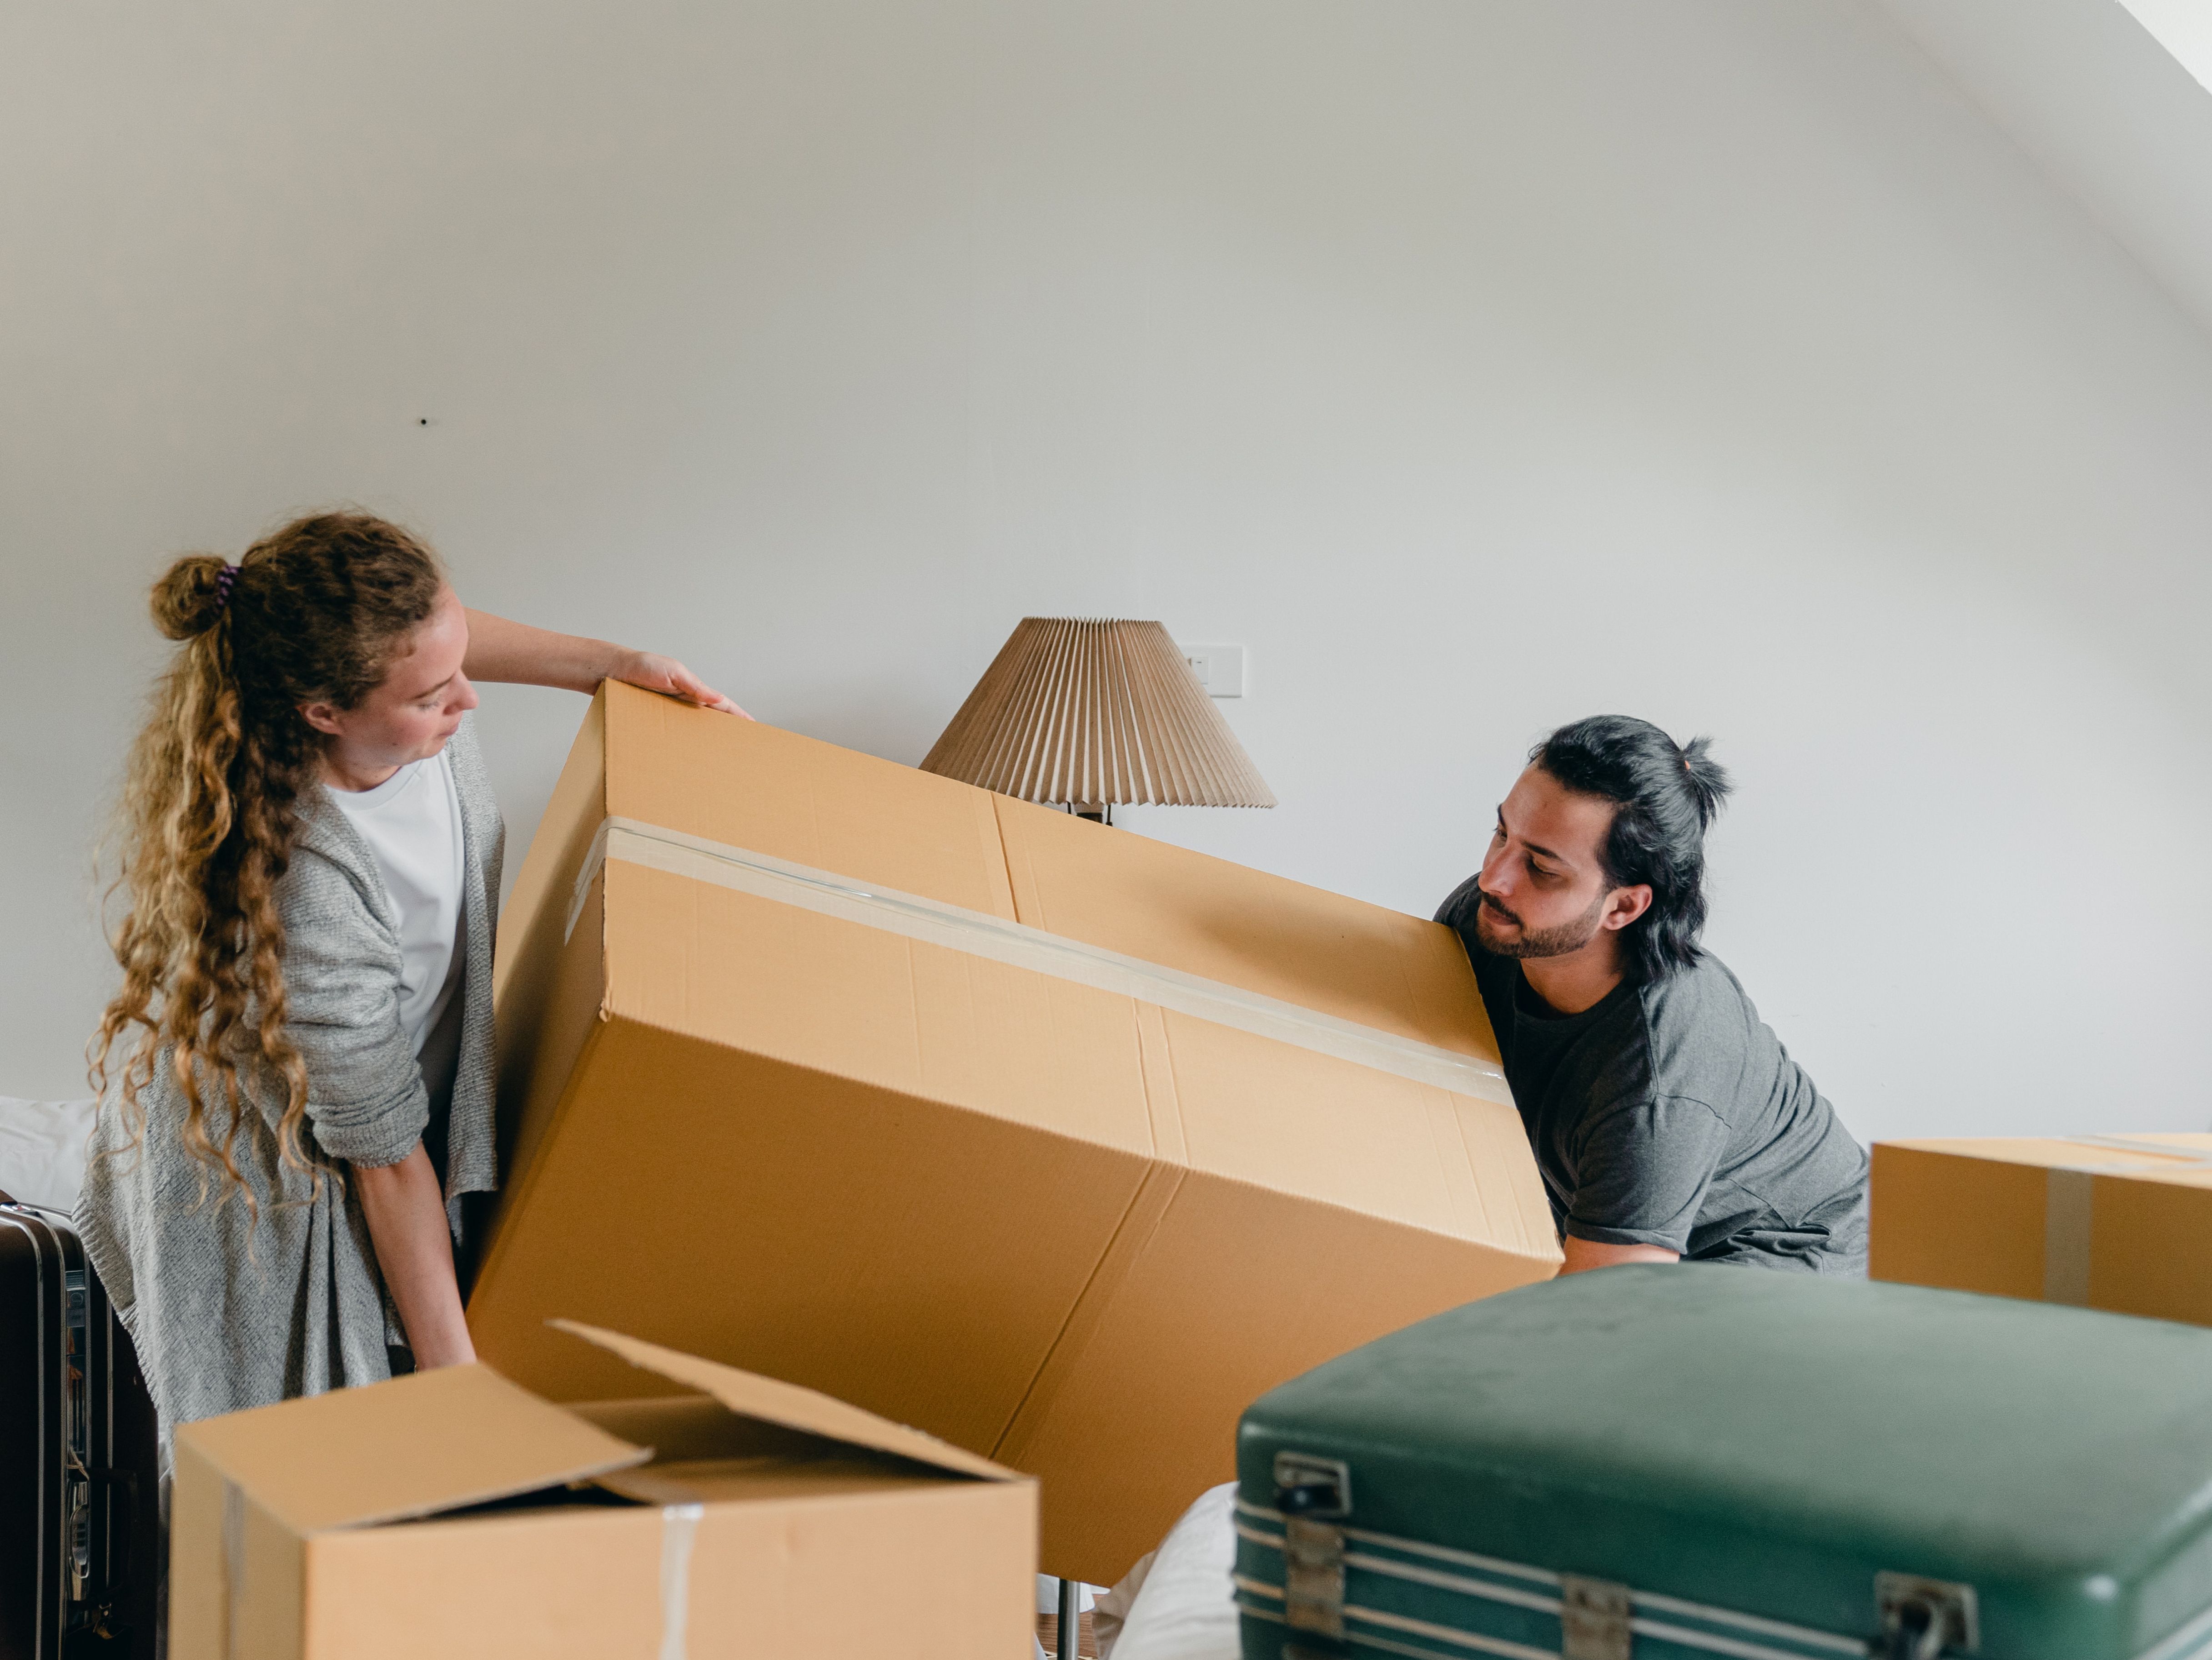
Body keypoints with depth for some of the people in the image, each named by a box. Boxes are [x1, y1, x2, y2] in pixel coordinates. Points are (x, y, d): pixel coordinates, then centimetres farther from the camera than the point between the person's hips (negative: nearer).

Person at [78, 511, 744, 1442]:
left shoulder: (376, 657, -24)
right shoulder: (303, 901, -42)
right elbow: (386, 1159, -29)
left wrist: (606, 663, -1)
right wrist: (453, 1376, -19)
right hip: (274, 1188, -7)